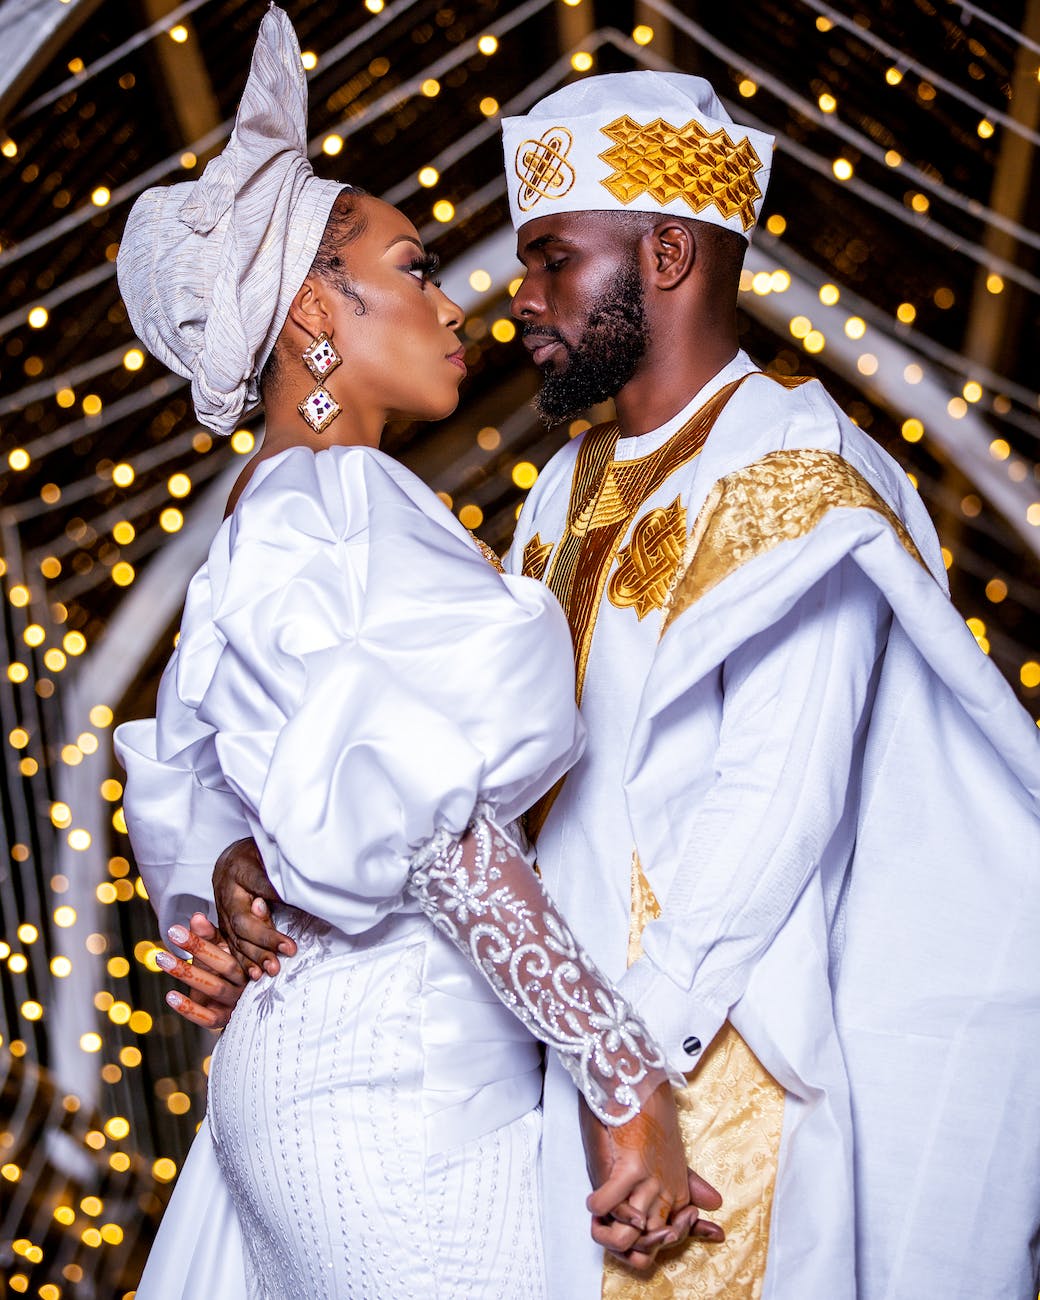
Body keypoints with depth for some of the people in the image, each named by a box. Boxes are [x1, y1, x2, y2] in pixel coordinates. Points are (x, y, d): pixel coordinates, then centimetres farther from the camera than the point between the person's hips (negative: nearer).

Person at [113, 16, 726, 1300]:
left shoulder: (266, 516, 15)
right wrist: (630, 1084, -23)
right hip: (403, 1085, -9)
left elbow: (196, 791, 21)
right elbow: (440, 828, -26)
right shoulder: (344, 507, -16)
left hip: (298, 1052, 9)